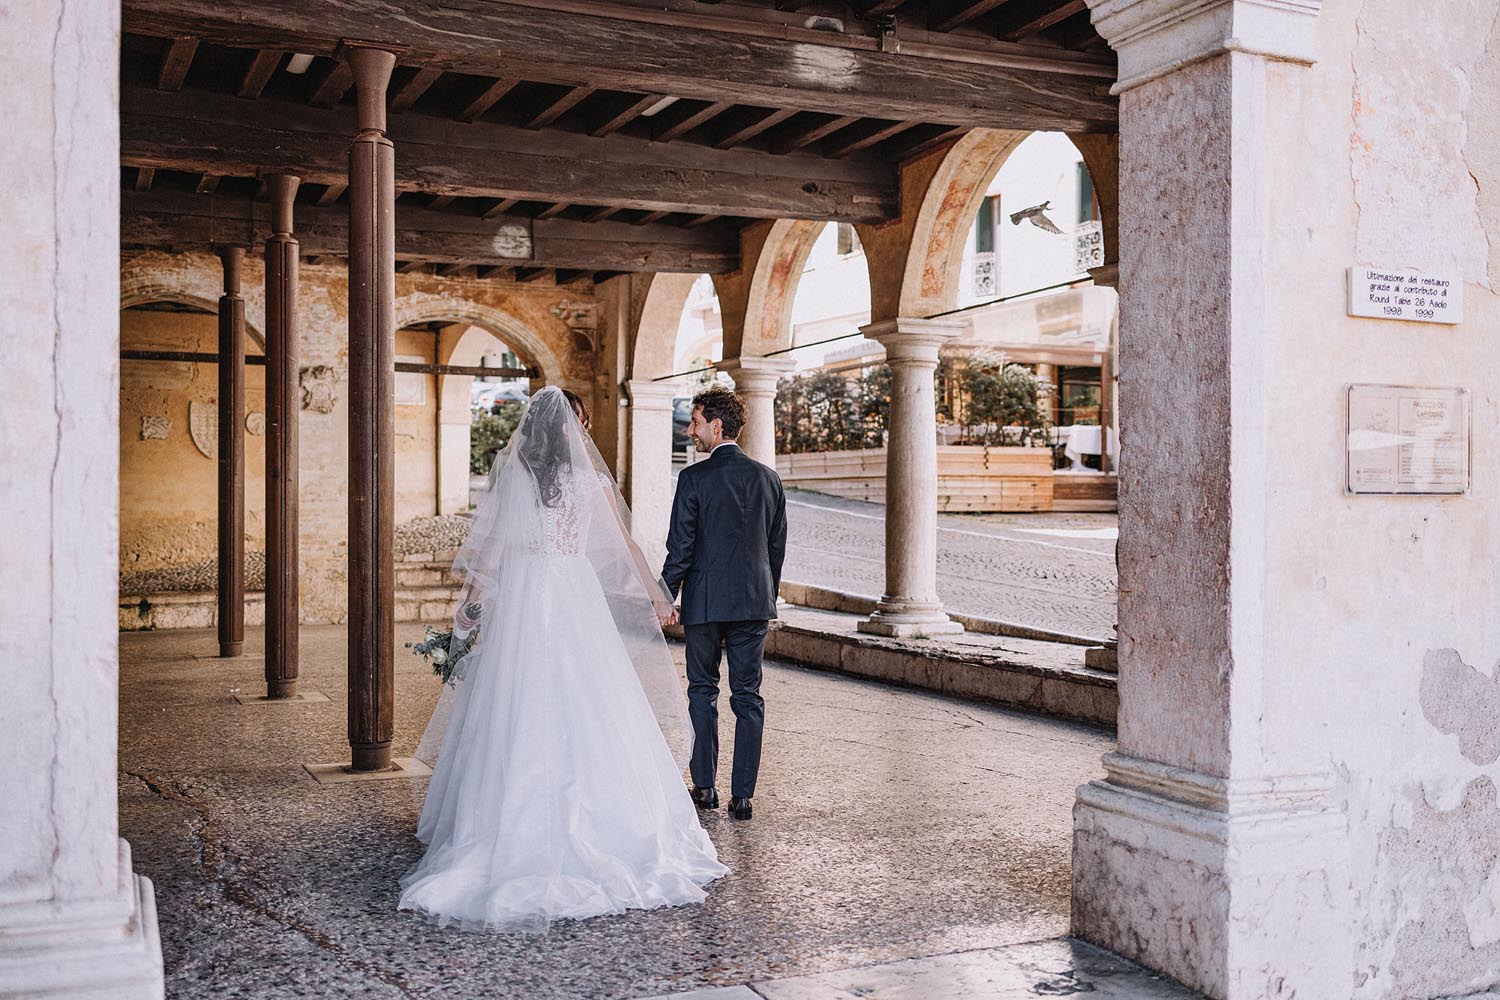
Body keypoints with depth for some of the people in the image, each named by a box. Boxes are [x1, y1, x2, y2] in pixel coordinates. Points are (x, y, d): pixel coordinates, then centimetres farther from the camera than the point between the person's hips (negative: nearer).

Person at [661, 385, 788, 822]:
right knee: (748, 696, 6)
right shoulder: (768, 478, 5)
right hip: (754, 603, 3)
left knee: (703, 691, 11)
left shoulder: (694, 478, -9)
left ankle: (705, 786, 16)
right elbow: (777, 547, 10)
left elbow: (680, 548, -9)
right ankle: (743, 794, 7)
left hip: (705, 602, -3)